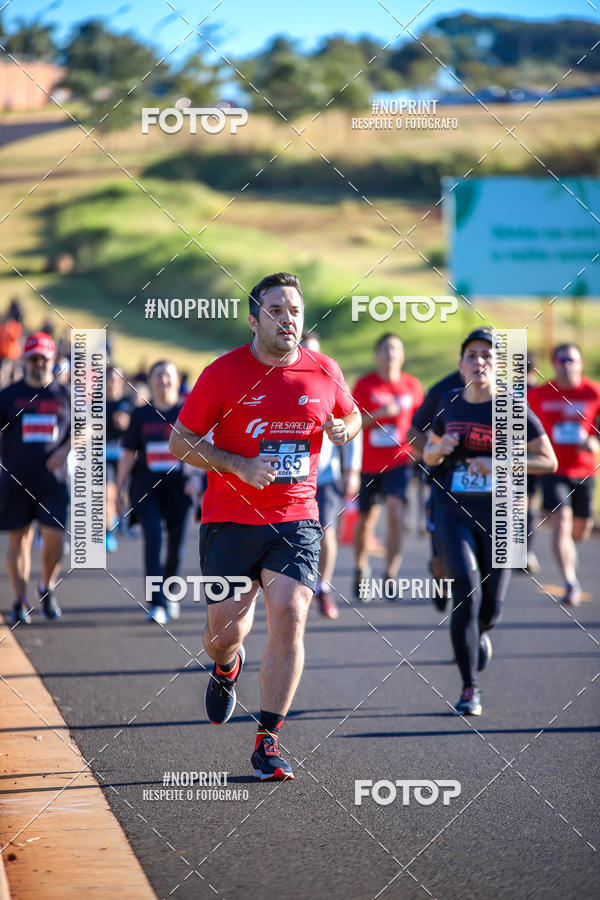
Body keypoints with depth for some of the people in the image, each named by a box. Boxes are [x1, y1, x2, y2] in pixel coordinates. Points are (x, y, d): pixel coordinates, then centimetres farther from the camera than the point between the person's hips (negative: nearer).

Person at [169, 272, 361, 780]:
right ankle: (227, 665, 41)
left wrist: (345, 429, -1)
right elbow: (181, 442, 0)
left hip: (296, 518, 1)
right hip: (230, 520, -1)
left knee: (289, 618, -15)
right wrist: (240, 466, -14)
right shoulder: (224, 373, -5)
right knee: (226, 631, 0)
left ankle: (268, 742, -6)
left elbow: (352, 414, 24)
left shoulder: (324, 372, 4)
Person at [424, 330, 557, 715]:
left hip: (499, 516, -1)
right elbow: (428, 455, 17)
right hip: (455, 513, 1)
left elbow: (549, 462, -5)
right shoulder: (450, 404, 4)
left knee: (491, 607, 3)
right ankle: (470, 689, -6)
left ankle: (481, 632, 43)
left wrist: (498, 465, -18)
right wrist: (440, 448, -7)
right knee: (466, 594, -15)